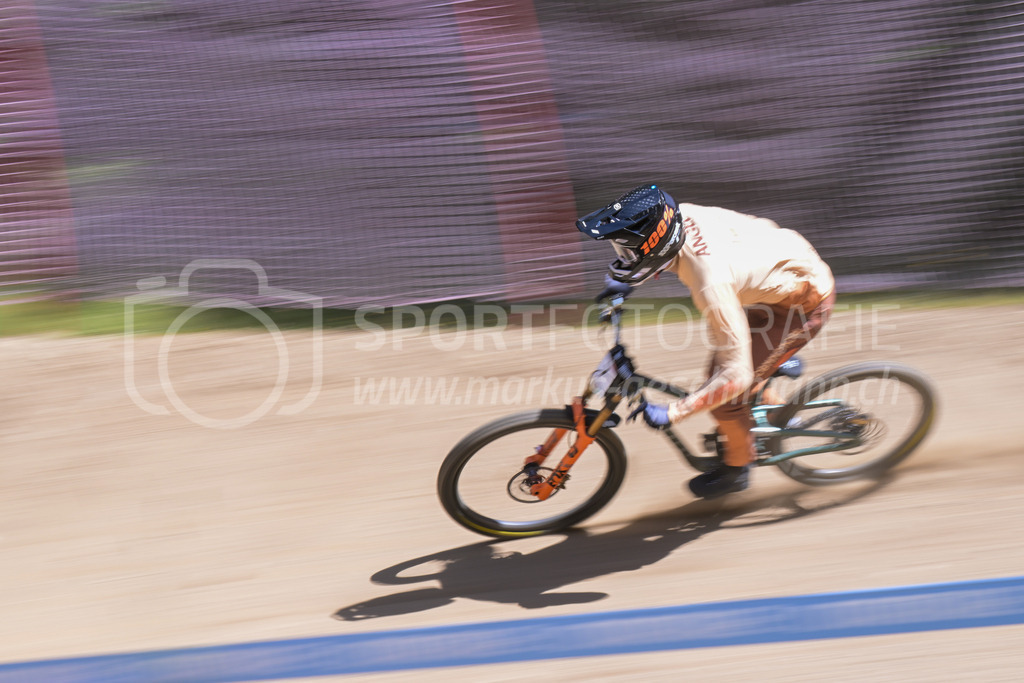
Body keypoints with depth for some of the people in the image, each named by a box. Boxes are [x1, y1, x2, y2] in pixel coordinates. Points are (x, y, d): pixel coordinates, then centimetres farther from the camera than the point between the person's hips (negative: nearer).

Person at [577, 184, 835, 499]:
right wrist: (624, 281, 6)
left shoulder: (710, 285, -39)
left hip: (806, 301, -8)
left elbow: (736, 376, -34)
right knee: (718, 371, 14)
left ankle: (736, 468, 20)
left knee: (726, 392, -6)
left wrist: (671, 414, -28)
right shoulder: (680, 214, -18)